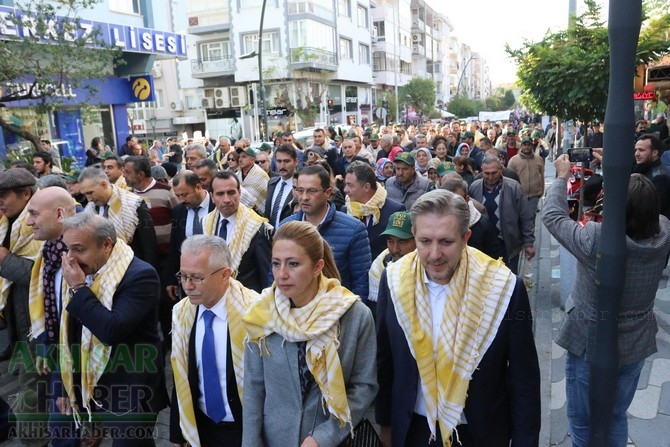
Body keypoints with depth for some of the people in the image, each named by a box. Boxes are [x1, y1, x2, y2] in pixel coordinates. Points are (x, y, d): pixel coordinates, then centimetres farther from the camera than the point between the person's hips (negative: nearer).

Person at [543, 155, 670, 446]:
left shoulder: (595, 240, -30)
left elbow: (552, 215, -15)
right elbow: (642, 204, 5)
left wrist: (561, 177, -1)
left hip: (591, 345, -5)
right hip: (636, 345, 5)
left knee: (582, 421, 17)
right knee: (617, 418, 26)